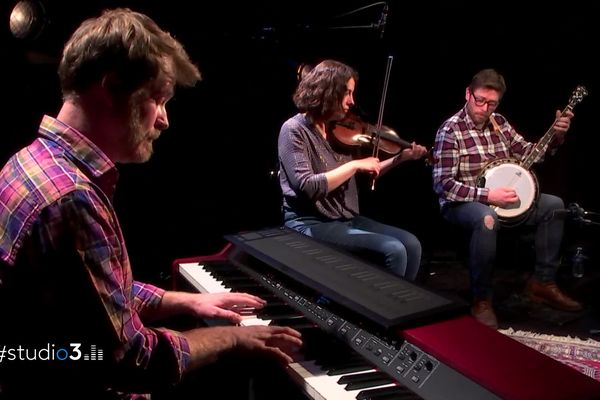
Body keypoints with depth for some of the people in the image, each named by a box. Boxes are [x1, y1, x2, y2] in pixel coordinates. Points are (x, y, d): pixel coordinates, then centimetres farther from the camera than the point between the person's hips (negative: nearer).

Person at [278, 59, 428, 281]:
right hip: (311, 224, -7)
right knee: (392, 250, -20)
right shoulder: (294, 130, -12)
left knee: (411, 244, -4)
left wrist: (400, 158, 8)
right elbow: (306, 187, -24)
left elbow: (364, 175, 18)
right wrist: (355, 164, -20)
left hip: (347, 218, 7)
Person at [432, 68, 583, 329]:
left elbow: (528, 153, 14)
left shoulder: (499, 123, 6)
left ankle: (542, 282, 7)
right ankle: (481, 300, -24)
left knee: (553, 205, -2)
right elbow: (443, 184, -22)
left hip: (498, 198, 8)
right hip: (462, 202, -8)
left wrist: (556, 136, -3)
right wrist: (487, 195, -27)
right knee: (487, 219, -40)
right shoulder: (450, 131, -16)